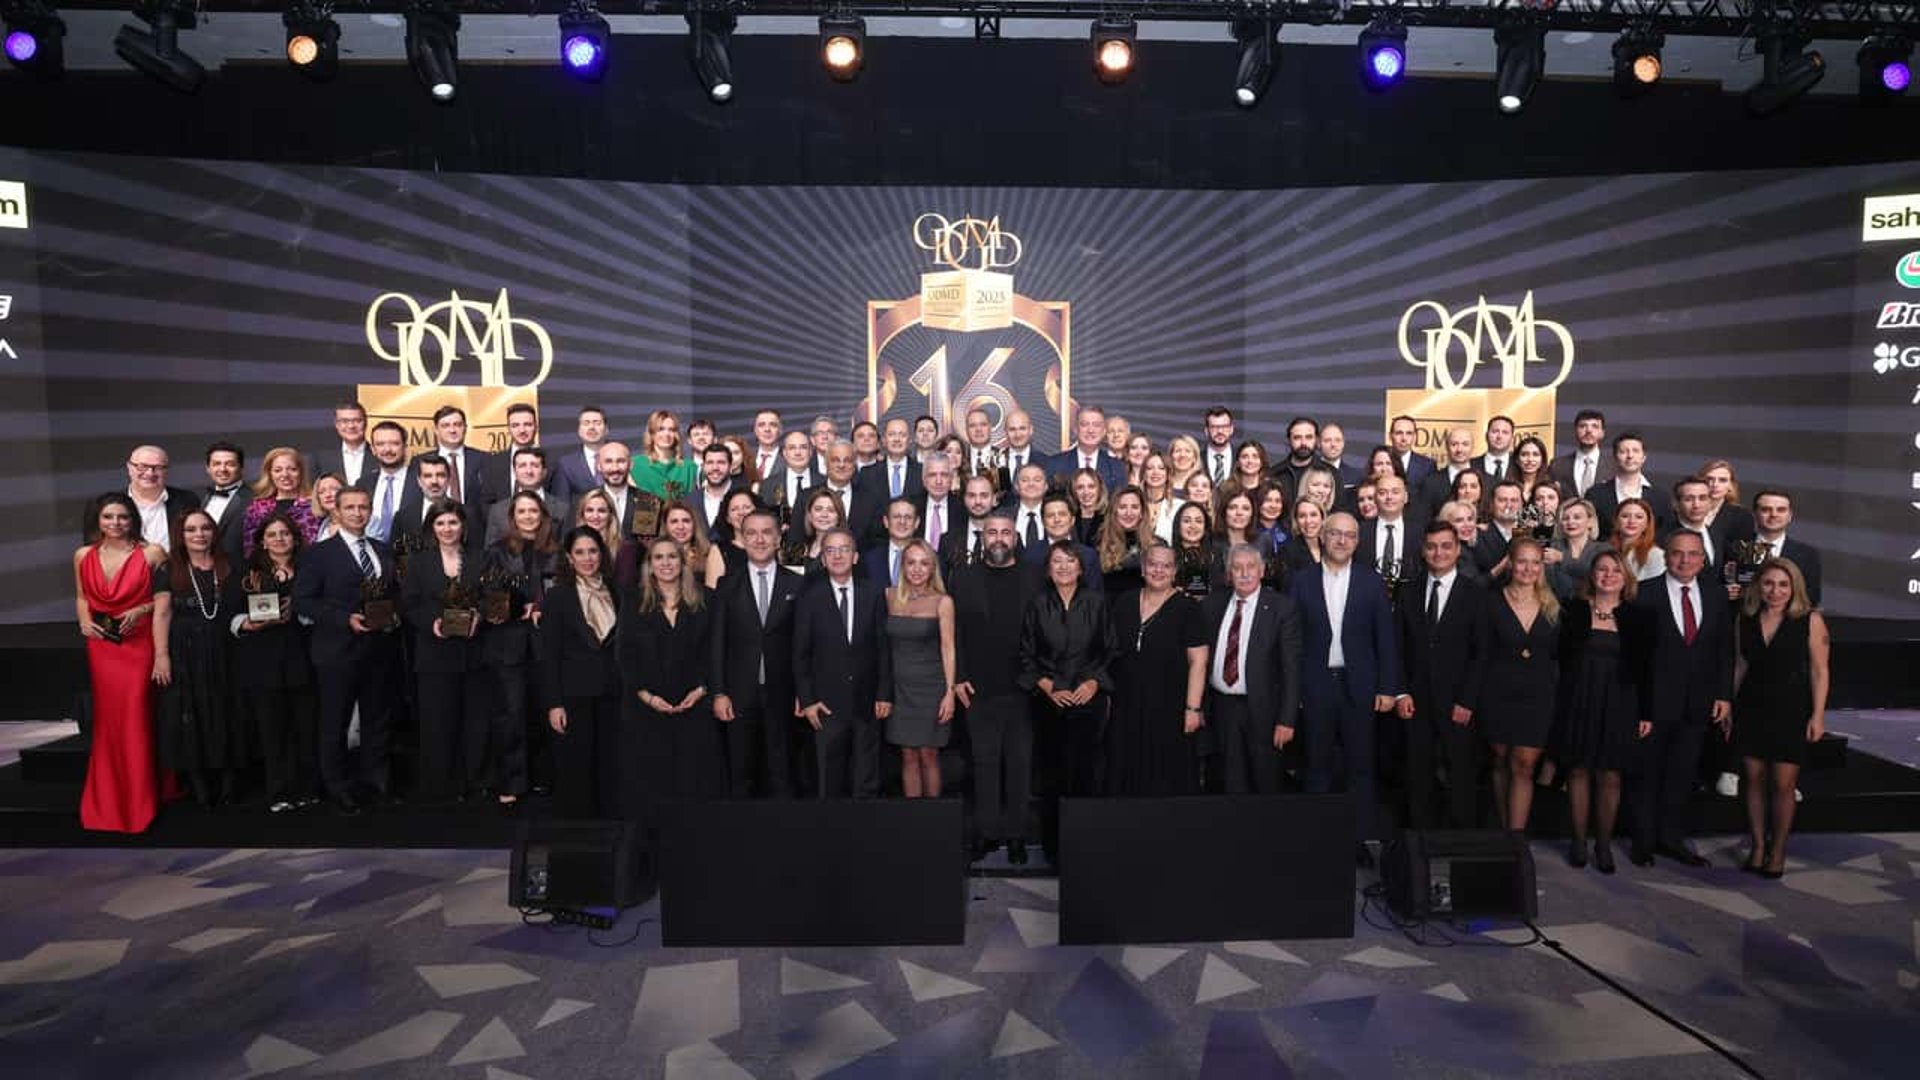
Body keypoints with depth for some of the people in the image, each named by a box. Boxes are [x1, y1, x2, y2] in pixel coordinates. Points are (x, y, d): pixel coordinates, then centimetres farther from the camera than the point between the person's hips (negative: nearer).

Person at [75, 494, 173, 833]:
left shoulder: (152, 554, -6)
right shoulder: (83, 556, 7)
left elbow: (163, 603, -9)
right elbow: (81, 598, 18)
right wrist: (84, 622, -1)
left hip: (139, 646, -4)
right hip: (100, 647, 4)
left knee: (135, 722, -4)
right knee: (106, 722, 9)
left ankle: (139, 802, 10)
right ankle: (106, 802, 23)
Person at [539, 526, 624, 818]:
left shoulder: (613, 592, 8)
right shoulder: (557, 596, -3)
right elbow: (548, 654, -5)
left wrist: (626, 693, 7)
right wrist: (553, 704, -11)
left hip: (609, 692, 4)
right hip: (574, 693, -4)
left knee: (609, 766, 6)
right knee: (575, 767, 2)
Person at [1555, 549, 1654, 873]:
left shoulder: (1636, 617, 4)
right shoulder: (1573, 611, 2)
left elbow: (1643, 668, 5)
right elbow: (1558, 656, 3)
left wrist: (1645, 713, 2)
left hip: (1619, 705, 0)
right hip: (1578, 702, 0)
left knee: (1610, 776, 2)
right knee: (1579, 771, 6)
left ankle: (1604, 844, 16)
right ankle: (1579, 841, 17)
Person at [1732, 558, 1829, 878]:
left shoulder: (1810, 620, -6)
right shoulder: (1746, 620, 4)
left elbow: (1819, 671, -4)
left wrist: (1818, 715, -7)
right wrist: (1728, 706, 8)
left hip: (1791, 711, -3)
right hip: (1751, 708, 3)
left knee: (1783, 785, 0)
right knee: (1754, 780, 8)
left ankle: (1778, 851, 16)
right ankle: (1758, 847, 20)